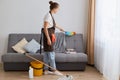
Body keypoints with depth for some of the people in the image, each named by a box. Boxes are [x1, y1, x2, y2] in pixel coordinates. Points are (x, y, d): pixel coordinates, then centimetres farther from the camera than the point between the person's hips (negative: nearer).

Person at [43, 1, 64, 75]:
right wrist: (48, 39, -24)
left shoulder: (51, 15, 13)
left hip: (50, 36, 10)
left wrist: (60, 28, 50)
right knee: (51, 53, -3)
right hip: (48, 36, -10)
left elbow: (54, 24, 33)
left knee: (47, 53, 11)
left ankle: (46, 70, 17)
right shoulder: (48, 16, -16)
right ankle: (54, 70, 6)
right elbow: (45, 28, -21)